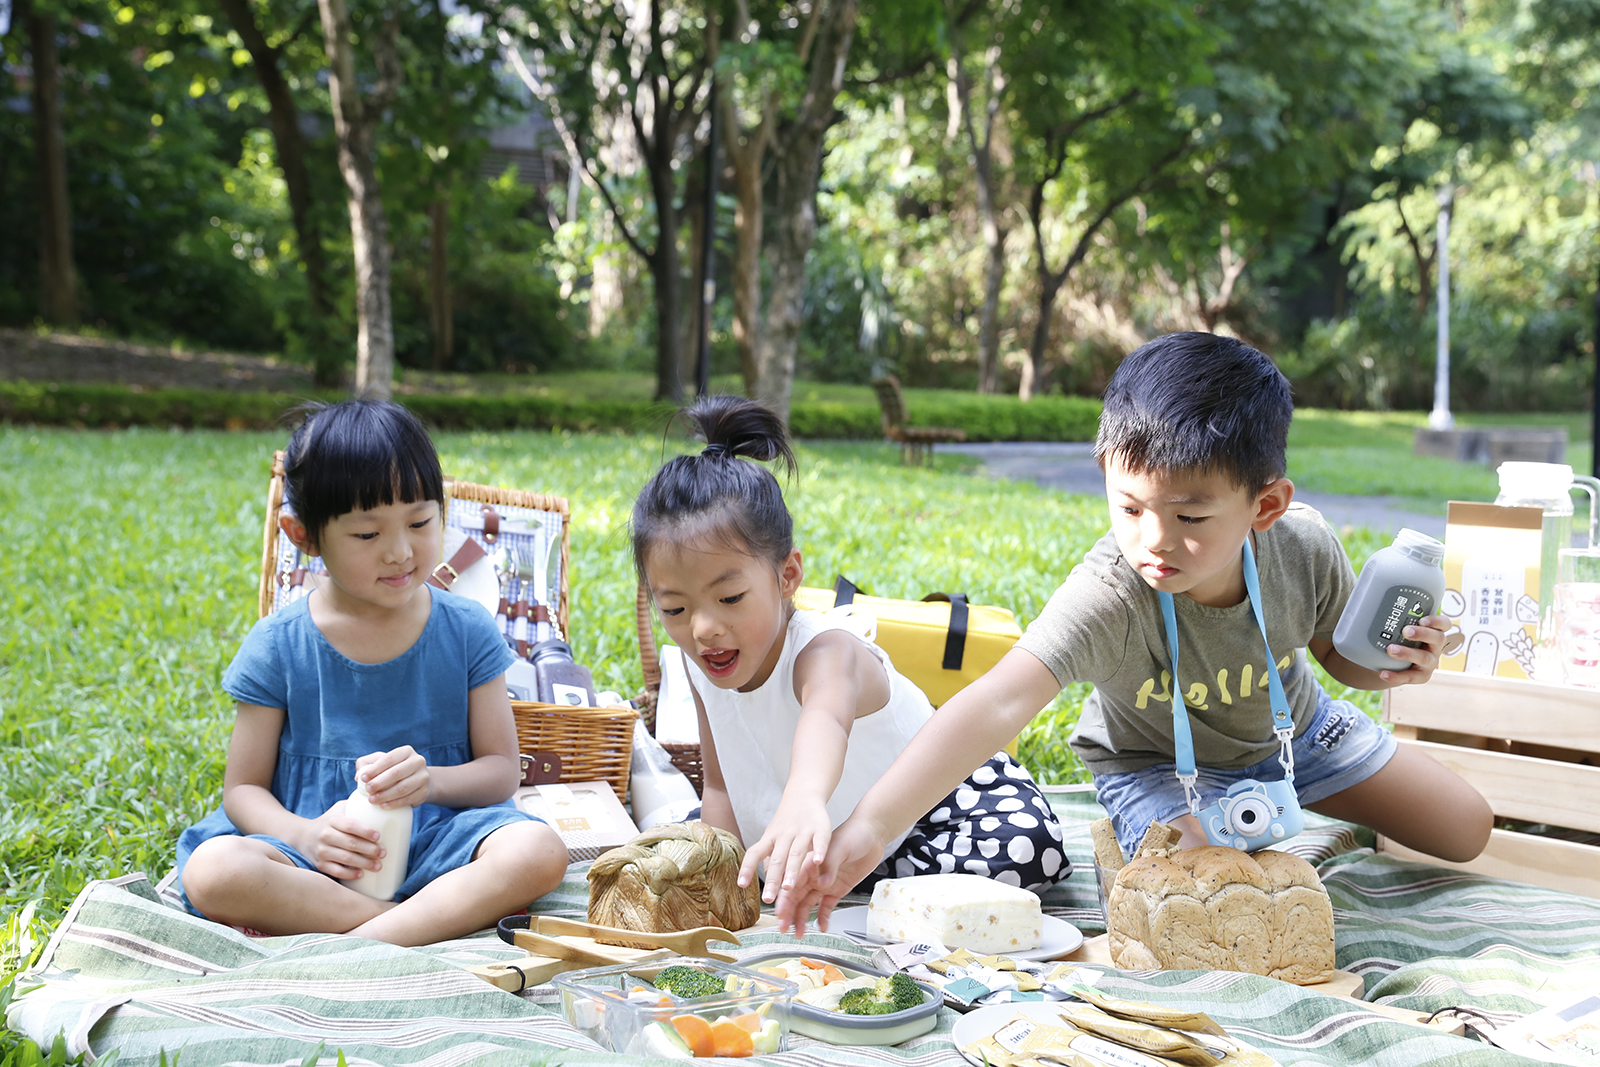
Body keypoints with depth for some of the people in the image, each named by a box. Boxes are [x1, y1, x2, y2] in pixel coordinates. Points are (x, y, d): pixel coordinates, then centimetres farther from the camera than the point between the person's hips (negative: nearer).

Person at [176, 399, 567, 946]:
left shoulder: (466, 631, 3)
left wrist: (432, 780, -18)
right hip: (318, 859, 0)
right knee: (213, 870, -32)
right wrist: (304, 834, -19)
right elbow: (243, 788, 3)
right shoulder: (278, 645, 0)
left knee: (538, 851, -30)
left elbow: (502, 769, 4)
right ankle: (453, 916, -26)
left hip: (434, 841, 1)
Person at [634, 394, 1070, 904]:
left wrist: (805, 798, -86)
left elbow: (827, 718, -64)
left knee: (1028, 846, -31)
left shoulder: (823, 652, -39)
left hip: (936, 796, -6)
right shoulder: (703, 669, -17)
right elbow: (720, 787, -4)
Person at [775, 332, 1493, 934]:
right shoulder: (1108, 596, -42)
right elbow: (997, 704, -55)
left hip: (1293, 730, 4)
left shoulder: (1305, 550, -29)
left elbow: (1340, 653, -5)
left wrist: (1388, 666, -30)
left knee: (1467, 831, 9)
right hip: (1160, 761, -4)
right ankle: (1128, 839, 3)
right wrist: (868, 828, -66)